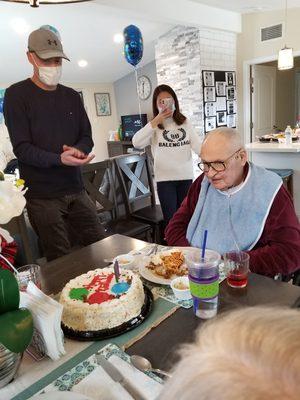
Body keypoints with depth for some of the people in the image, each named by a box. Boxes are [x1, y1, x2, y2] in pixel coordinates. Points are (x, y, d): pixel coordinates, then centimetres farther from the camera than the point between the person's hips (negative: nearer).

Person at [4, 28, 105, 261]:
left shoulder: (71, 96, 13)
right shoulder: (17, 95, -2)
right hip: (42, 195, -4)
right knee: (62, 261, 0)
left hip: (76, 189, 5)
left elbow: (87, 137, 13)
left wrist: (78, 150, -11)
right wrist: (60, 159, -25)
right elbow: (22, 148, -9)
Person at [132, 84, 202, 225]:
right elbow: (136, 143, -16)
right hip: (165, 178, -3)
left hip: (186, 176, 3)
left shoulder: (184, 122, 10)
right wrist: (156, 121, -16)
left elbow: (197, 145, 0)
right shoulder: (154, 126, 2)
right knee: (171, 219, -1)